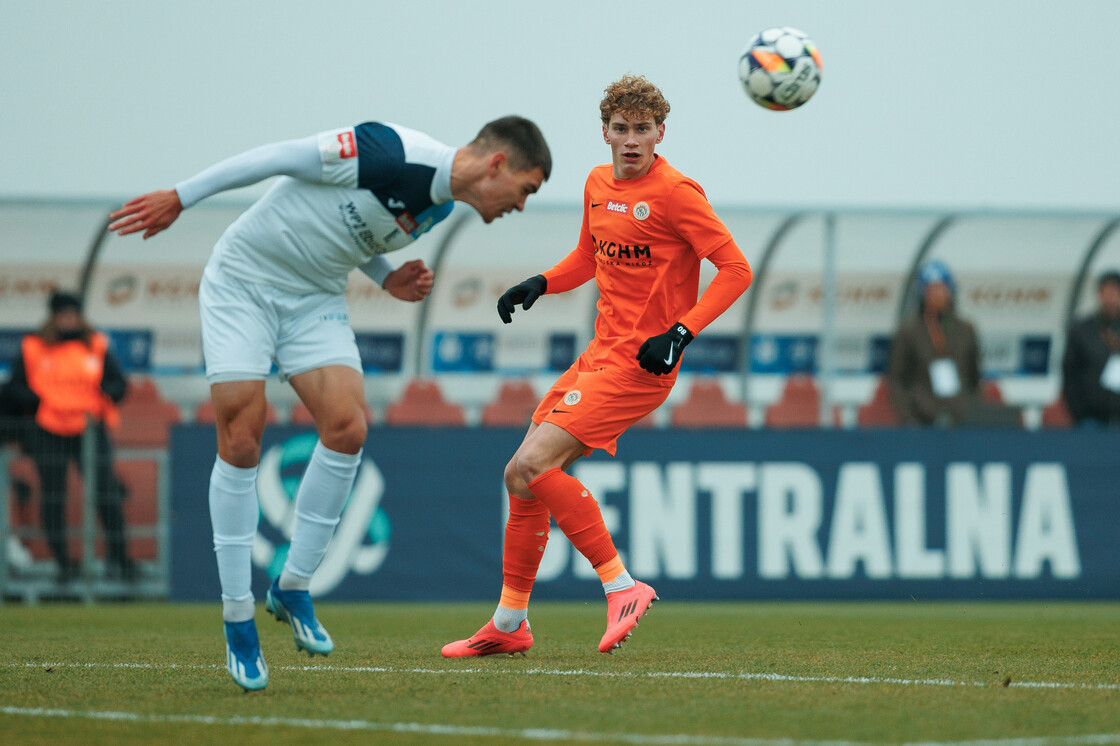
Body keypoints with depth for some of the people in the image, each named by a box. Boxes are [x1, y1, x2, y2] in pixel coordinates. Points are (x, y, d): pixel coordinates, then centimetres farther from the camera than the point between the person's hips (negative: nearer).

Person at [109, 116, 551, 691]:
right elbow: (283, 157, -20)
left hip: (315, 298, 7)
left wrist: (390, 281, -2)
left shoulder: (439, 206, 1)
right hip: (242, 281, -7)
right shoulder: (392, 154, -26)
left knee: (347, 426, -13)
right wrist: (179, 198, -16)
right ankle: (237, 617, -2)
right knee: (241, 435, -12)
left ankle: (293, 588, 2)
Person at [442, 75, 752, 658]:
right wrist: (540, 283, 9)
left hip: (640, 364, -8)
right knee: (523, 476, 8)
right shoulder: (598, 185, 12)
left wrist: (681, 332, -22)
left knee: (532, 465, -20)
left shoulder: (675, 192, -12)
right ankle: (509, 623, 20)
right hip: (600, 354, 8)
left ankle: (621, 586, -14)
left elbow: (736, 270, -13)